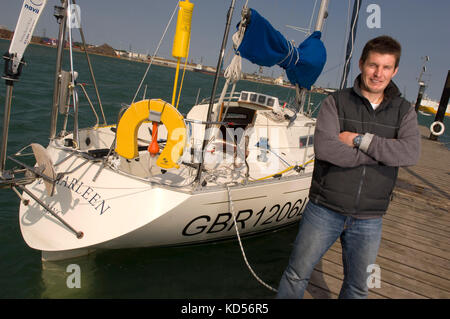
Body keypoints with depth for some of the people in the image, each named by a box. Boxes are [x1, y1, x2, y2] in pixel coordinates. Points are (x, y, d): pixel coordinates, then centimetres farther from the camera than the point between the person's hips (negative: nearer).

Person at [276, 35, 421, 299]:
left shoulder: (404, 111, 3)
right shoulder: (336, 102, -5)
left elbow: (412, 153, -16)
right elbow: (324, 148, -22)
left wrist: (360, 140, -20)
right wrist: (382, 152, -18)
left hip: (369, 220, 3)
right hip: (325, 210, -2)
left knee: (358, 288, 20)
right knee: (297, 275, 10)